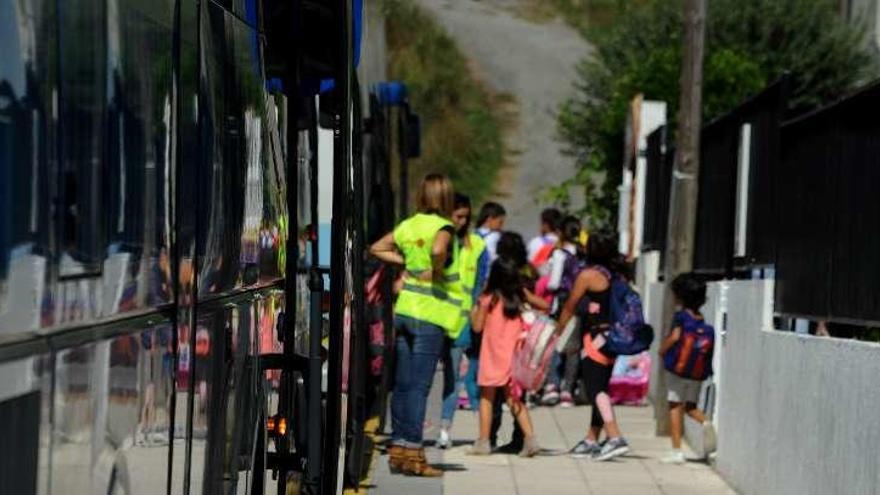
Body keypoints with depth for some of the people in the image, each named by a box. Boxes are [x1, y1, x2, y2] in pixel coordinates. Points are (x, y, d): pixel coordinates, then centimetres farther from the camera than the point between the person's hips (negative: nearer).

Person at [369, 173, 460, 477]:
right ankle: (412, 454, -4)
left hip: (405, 309, 7)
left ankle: (398, 450, 16)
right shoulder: (442, 227, -10)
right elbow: (438, 251, -31)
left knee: (402, 384, 11)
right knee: (419, 386, -5)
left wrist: (405, 262, 12)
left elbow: (376, 249, 18)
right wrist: (437, 272, -13)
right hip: (429, 315, -7)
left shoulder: (409, 225, 10)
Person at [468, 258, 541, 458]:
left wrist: (476, 307, 8)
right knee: (514, 399, 10)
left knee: (487, 397, 6)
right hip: (514, 357, 4)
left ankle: (483, 442, 4)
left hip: (493, 357, -4)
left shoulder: (489, 299, -9)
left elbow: (478, 326, -3)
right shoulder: (520, 297, 1)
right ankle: (530, 437, -4)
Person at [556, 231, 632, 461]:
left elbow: (570, 307, -1)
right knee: (600, 388, 13)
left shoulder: (588, 274, -9)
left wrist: (557, 332, 13)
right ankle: (592, 440, 18)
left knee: (595, 389, -10)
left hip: (596, 337, -8)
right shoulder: (617, 274, 10)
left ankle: (615, 438, -22)